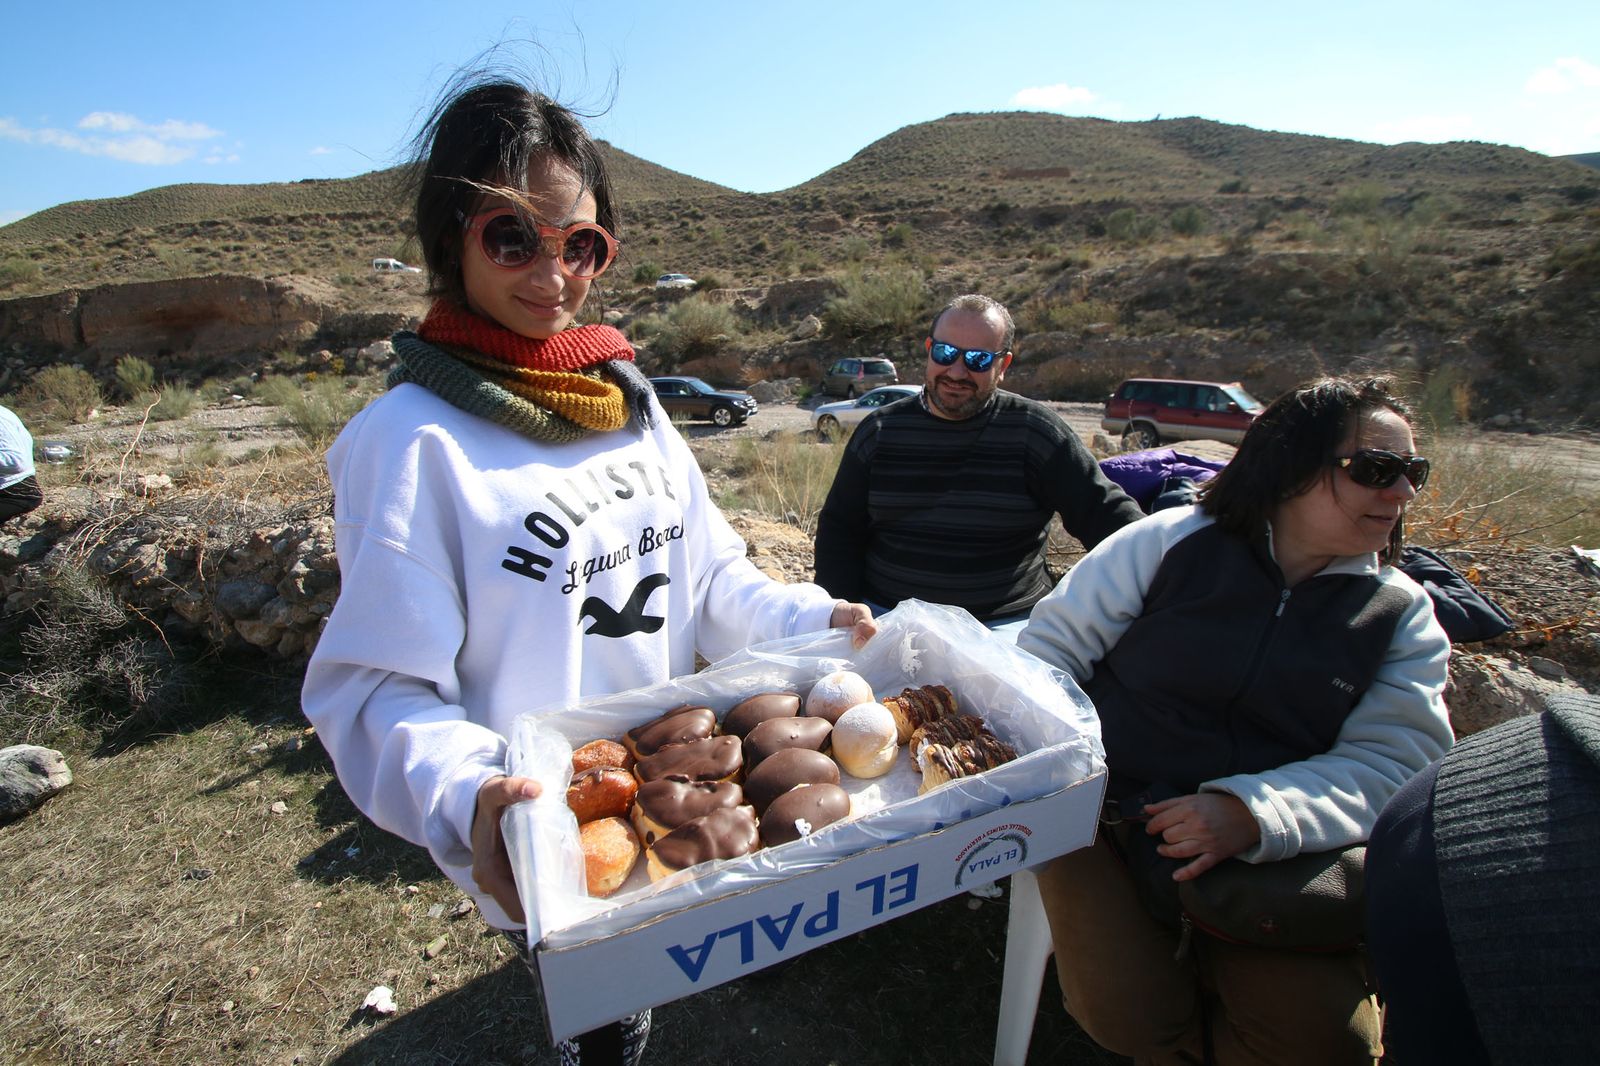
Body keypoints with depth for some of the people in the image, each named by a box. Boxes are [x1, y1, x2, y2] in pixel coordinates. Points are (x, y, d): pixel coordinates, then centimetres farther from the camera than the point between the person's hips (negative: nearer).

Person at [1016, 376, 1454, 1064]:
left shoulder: (1403, 616, 6)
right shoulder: (1172, 541, -3)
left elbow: (1390, 760, -4)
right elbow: (1050, 647, -1)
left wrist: (1253, 814, -22)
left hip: (1275, 861, 3)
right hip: (1111, 816, -2)